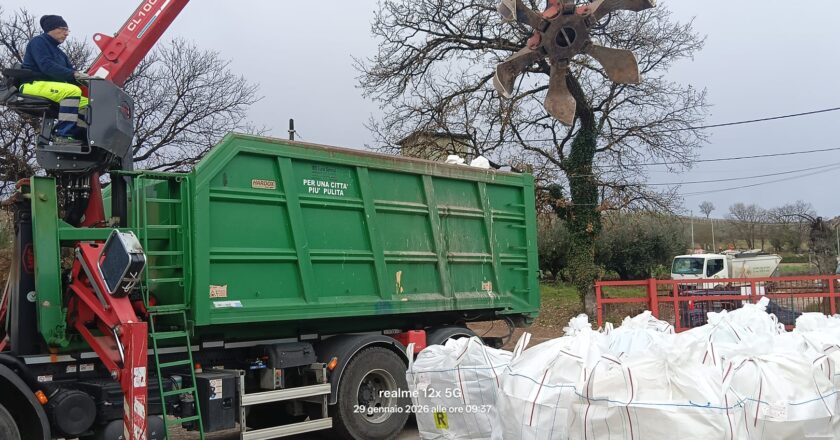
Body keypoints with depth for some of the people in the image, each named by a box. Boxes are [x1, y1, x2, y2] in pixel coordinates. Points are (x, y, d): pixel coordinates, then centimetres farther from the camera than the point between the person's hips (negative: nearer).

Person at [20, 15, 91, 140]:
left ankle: (76, 136, -18)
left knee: (88, 103, -3)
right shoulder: (38, 42, -2)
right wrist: (74, 74, -27)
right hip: (34, 84, -9)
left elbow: (70, 69, 14)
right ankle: (63, 135, -37)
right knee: (73, 90, -32)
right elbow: (46, 66, -19)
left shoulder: (59, 52, 24)